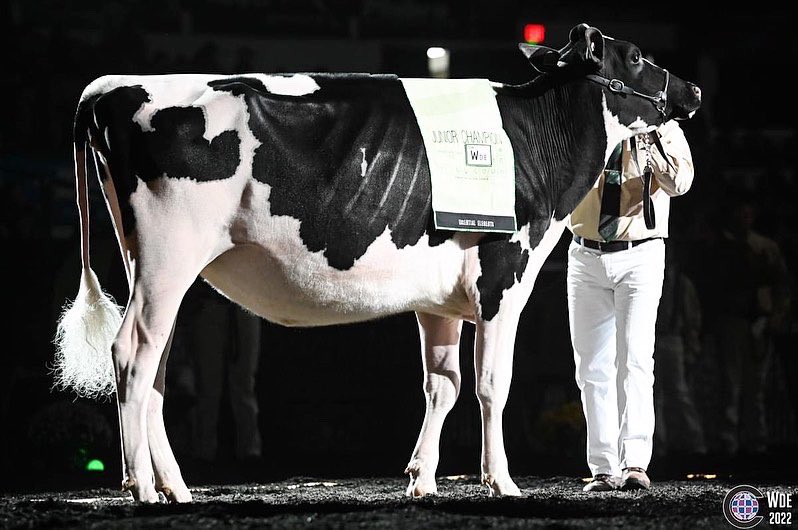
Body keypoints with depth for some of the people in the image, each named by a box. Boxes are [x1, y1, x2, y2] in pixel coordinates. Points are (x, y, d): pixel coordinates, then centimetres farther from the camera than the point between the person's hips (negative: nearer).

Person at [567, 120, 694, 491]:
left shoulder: (663, 130, 1)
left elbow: (679, 183, -16)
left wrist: (653, 138, -25)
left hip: (640, 256, -3)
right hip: (586, 257, 3)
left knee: (635, 359, -14)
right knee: (592, 366, 2)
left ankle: (635, 464, -18)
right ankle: (604, 469, 5)